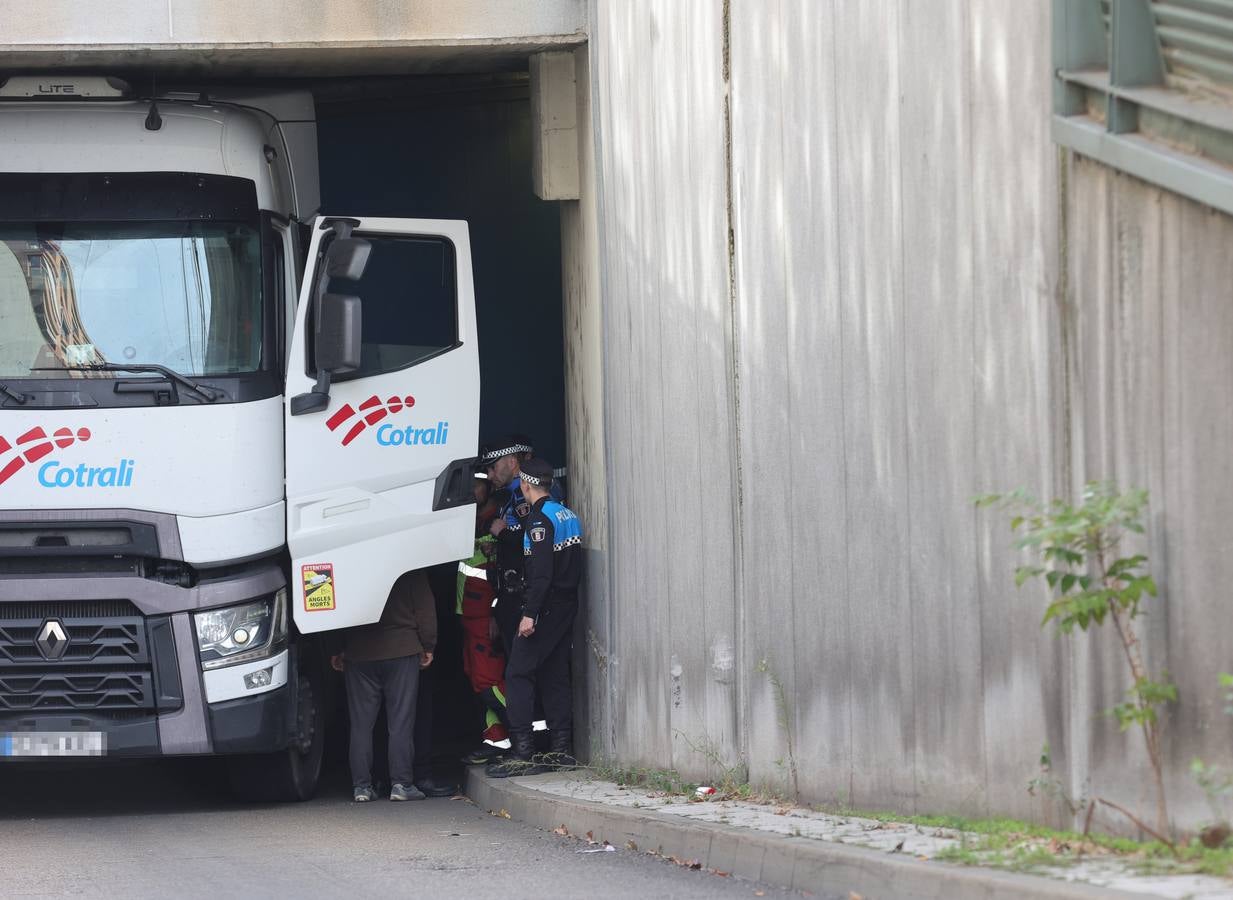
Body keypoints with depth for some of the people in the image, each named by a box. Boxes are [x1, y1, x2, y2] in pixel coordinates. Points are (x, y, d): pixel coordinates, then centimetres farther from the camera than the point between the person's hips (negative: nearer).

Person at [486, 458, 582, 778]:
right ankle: (562, 748, 11)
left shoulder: (539, 519, -14)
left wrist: (530, 613, -22)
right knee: (555, 676, 13)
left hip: (546, 607, -9)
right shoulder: (568, 515, 13)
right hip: (568, 605, 9)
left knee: (519, 674, -7)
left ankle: (522, 751, -14)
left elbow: (542, 571, -21)